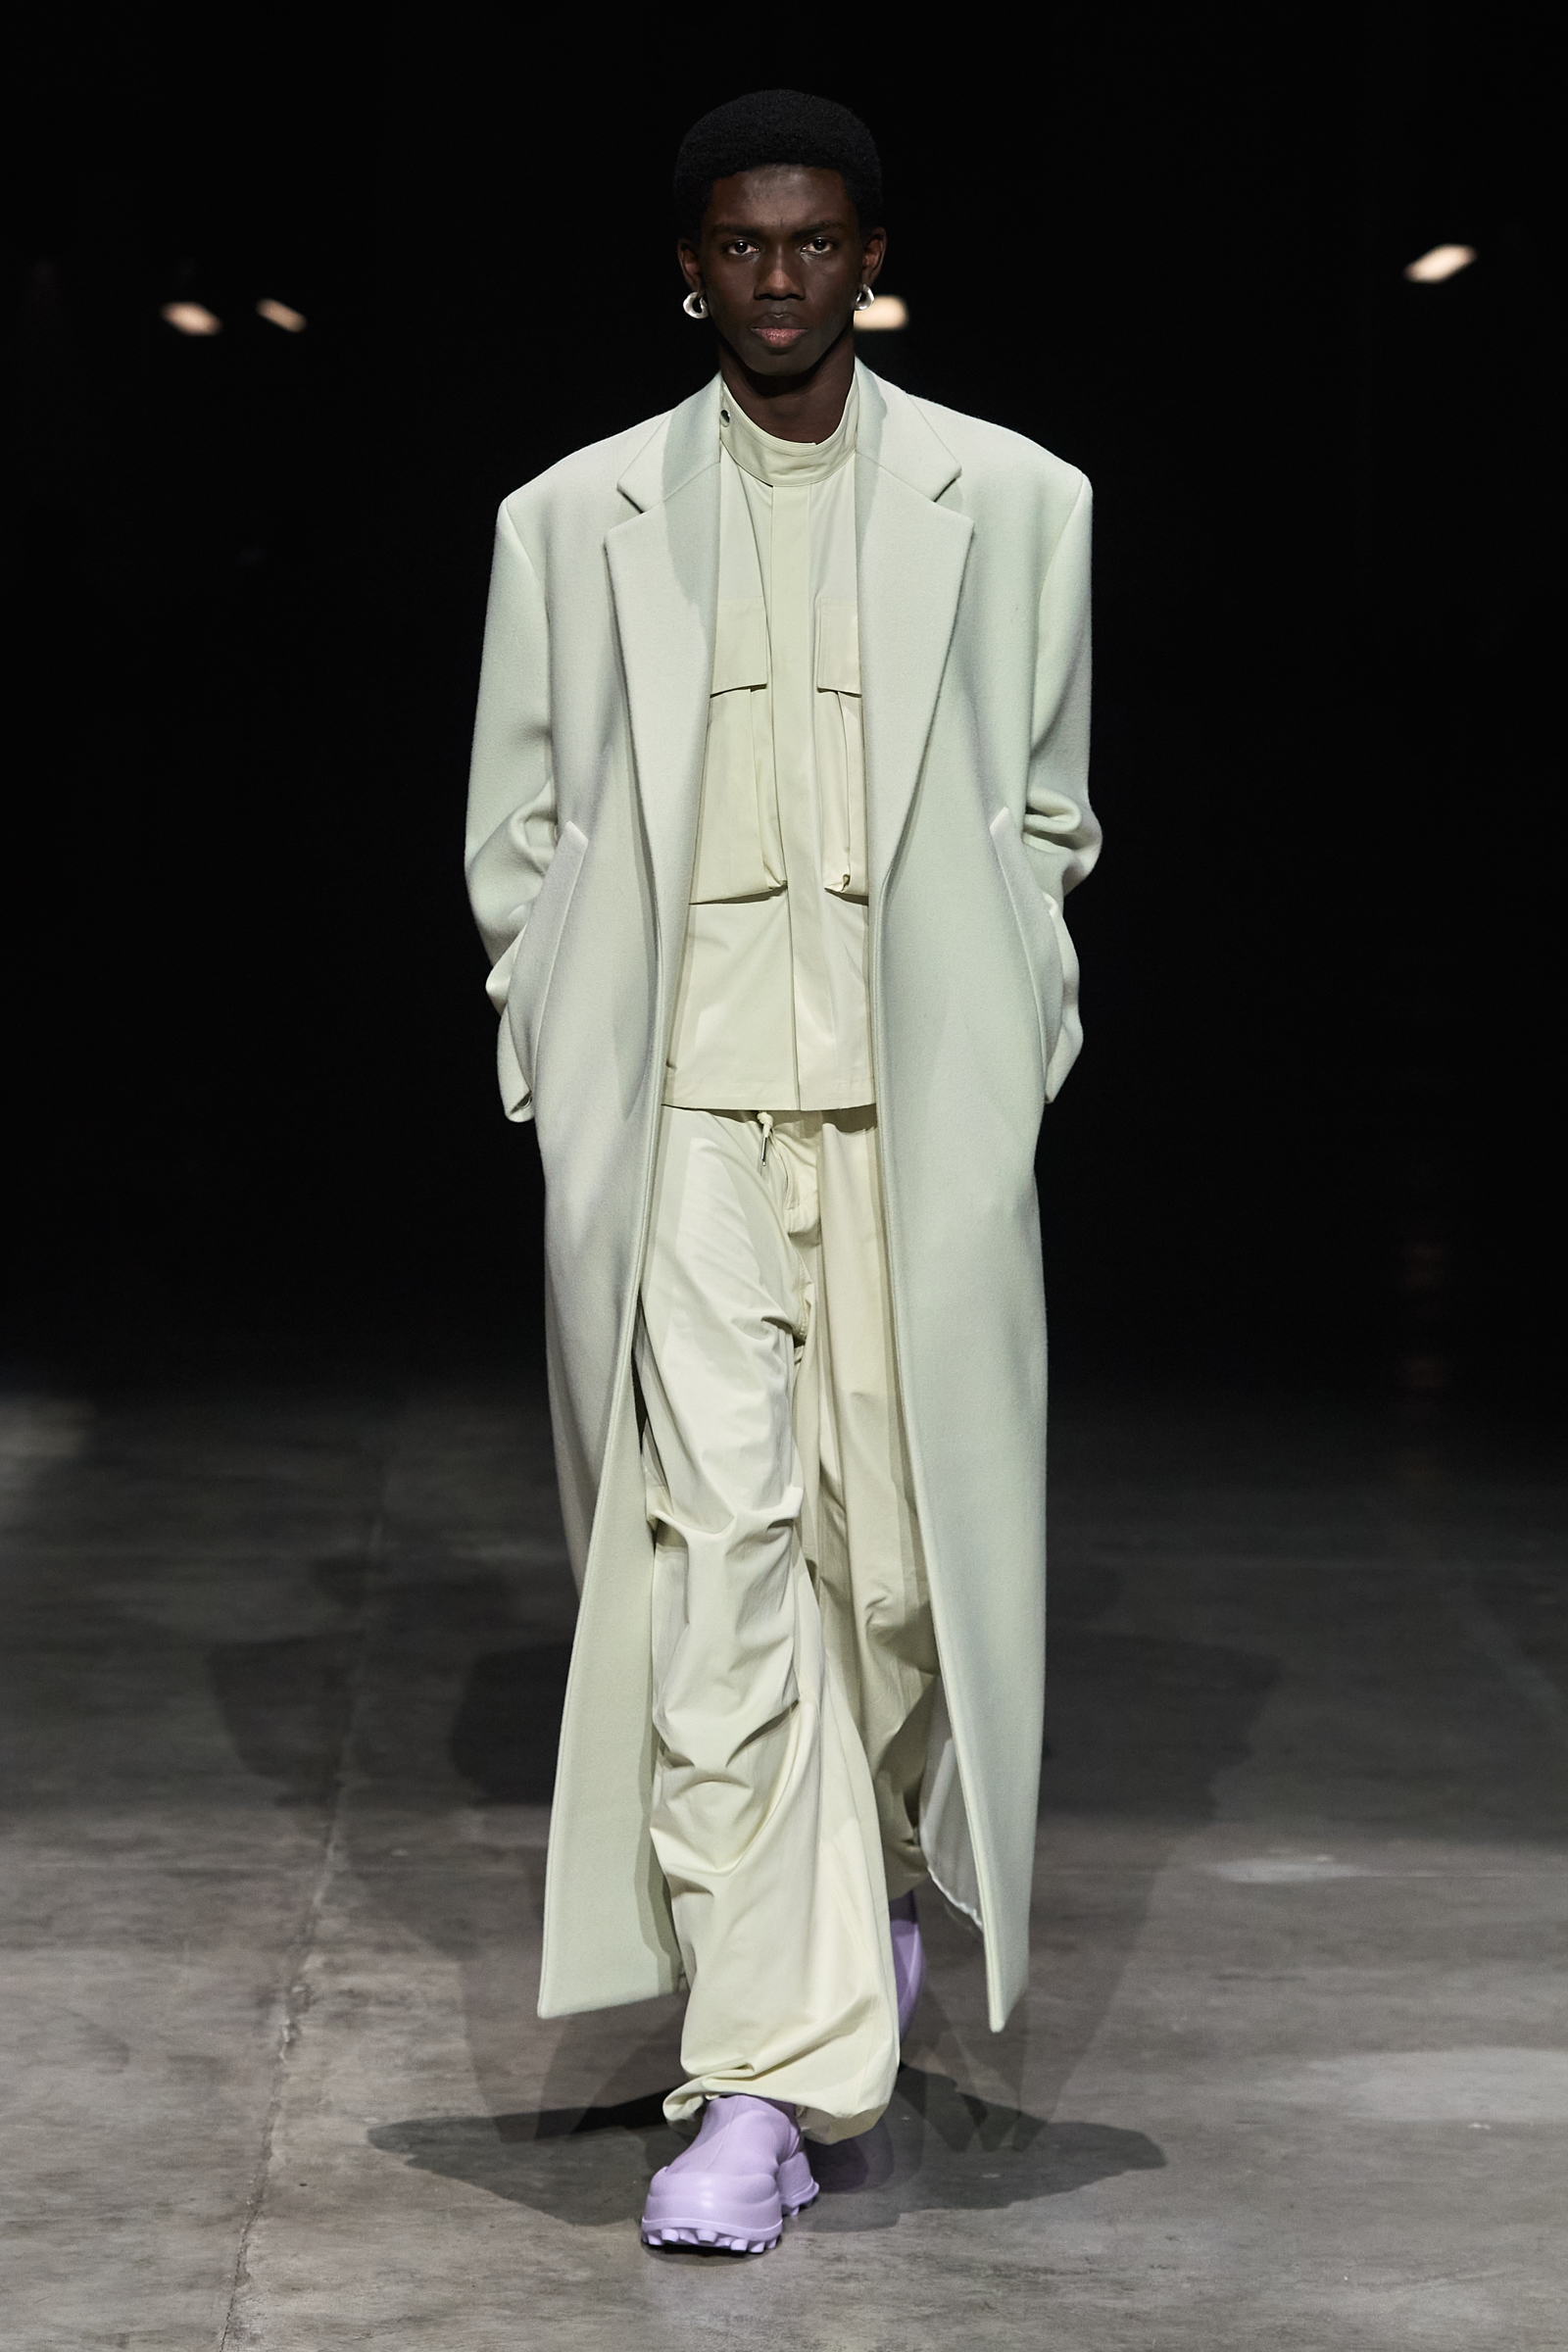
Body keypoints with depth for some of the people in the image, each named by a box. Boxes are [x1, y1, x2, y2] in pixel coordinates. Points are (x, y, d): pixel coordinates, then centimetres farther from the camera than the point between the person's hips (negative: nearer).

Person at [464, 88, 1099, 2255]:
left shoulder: (1012, 504, 8)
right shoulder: (575, 520, 9)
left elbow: (1049, 809, 14)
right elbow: (521, 829, 12)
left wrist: (1007, 1041, 6)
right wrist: (573, 1074, 4)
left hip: (920, 1109, 1)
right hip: (680, 1113, 0)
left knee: (907, 1548, 2)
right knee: (719, 1556, -9)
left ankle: (881, 1874, 36)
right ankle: (766, 2076, -6)